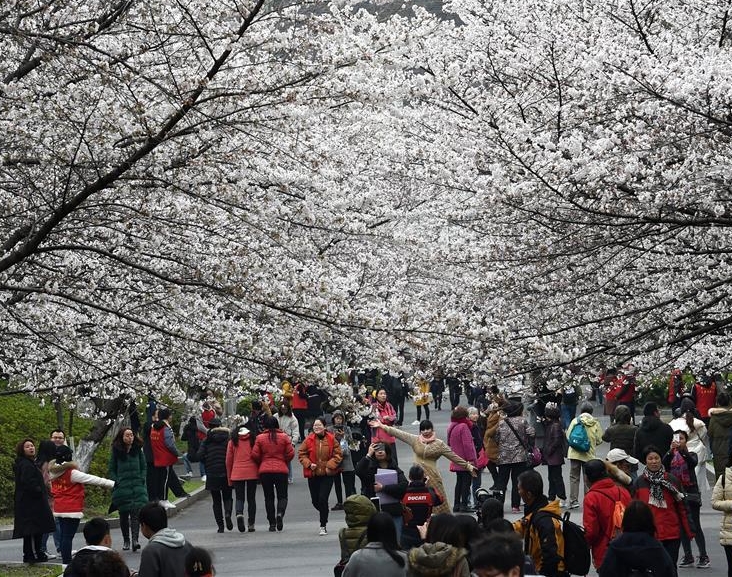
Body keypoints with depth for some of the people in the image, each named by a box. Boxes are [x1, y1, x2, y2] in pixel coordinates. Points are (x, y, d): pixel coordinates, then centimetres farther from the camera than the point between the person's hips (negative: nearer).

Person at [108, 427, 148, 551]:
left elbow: (144, 467, 12)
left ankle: (135, 539, -18)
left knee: (136, 513, -13)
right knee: (124, 514, 5)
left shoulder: (138, 450, 6)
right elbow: (111, 470, 4)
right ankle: (125, 540, 17)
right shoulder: (116, 451, 1)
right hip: (121, 488, 0)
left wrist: (142, 480, -1)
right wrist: (117, 482, -7)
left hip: (137, 486, 0)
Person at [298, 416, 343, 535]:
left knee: (323, 499, -12)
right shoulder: (309, 439, -1)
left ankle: (323, 526, -1)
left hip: (327, 473, -2)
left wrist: (330, 465, -12)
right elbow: (301, 454, 4)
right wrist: (309, 464, -11)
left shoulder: (331, 439, -3)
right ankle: (324, 515, 41)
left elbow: (338, 455, 1)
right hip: (313, 474, 2)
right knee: (315, 500, 8)